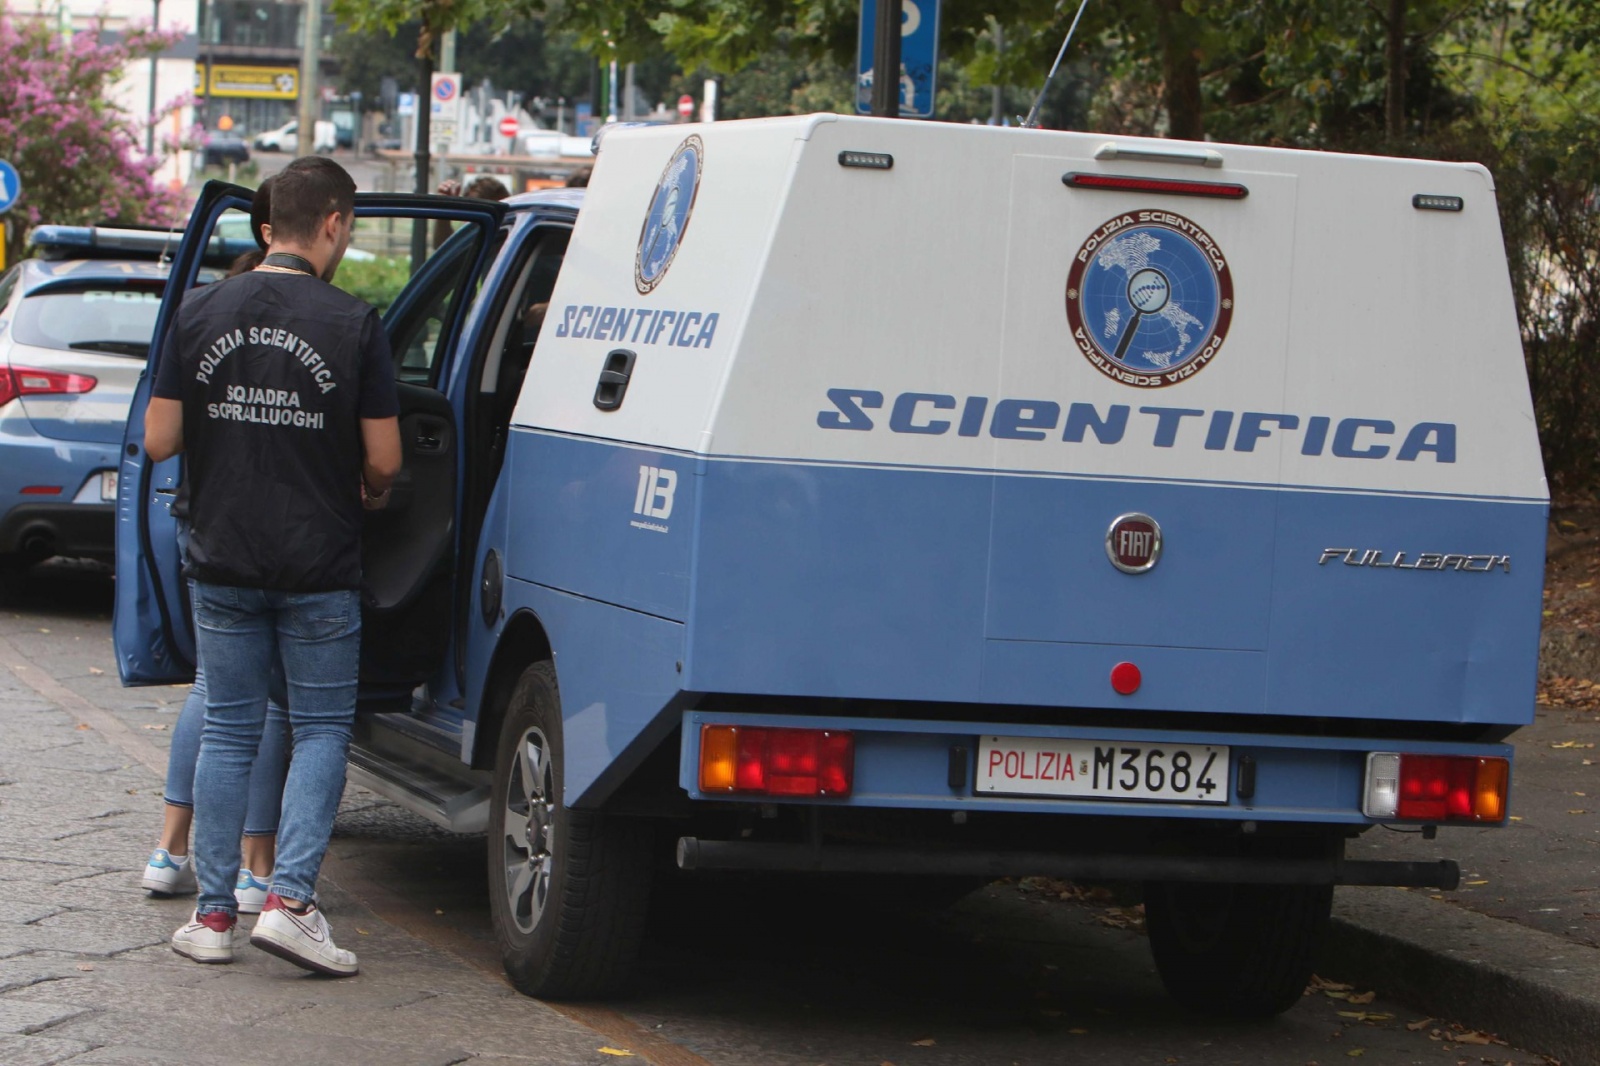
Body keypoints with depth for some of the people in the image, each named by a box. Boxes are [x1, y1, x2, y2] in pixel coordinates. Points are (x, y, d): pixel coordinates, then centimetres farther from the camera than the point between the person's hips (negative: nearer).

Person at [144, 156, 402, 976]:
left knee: (227, 731, 12)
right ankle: (290, 899, -6)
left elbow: (158, 441, -1)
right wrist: (368, 497, 15)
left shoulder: (200, 313, -2)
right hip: (317, 567, -3)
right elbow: (383, 460, -8)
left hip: (222, 561, 3)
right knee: (321, 729, 8)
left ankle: (213, 914, 11)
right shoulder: (351, 324, -10)